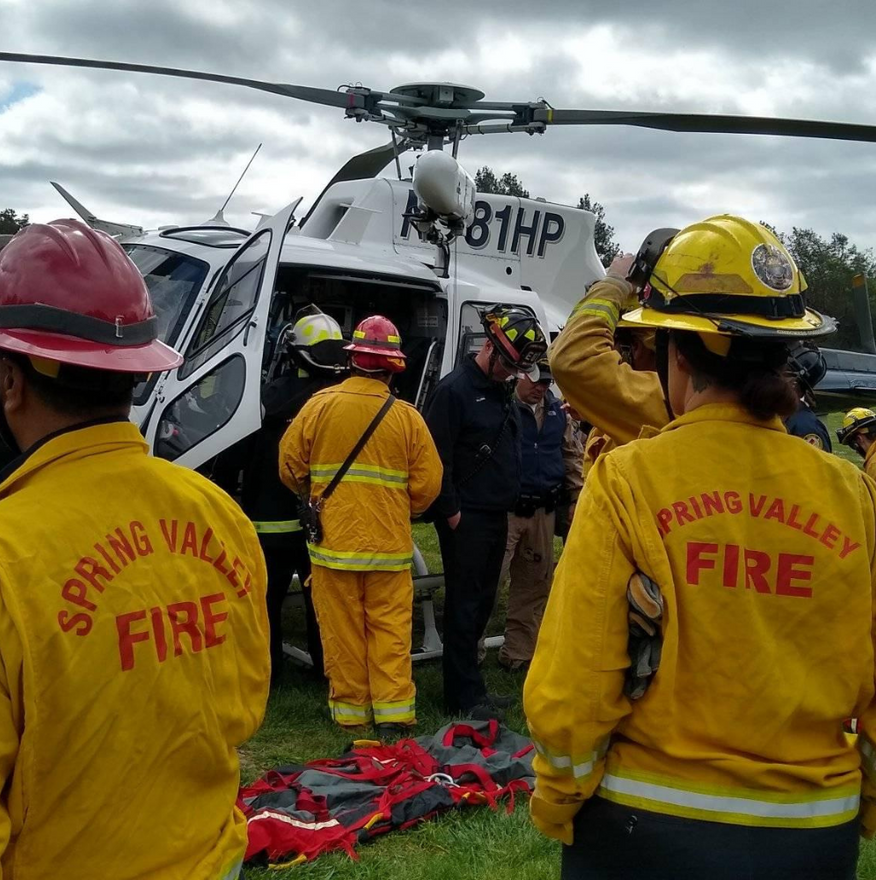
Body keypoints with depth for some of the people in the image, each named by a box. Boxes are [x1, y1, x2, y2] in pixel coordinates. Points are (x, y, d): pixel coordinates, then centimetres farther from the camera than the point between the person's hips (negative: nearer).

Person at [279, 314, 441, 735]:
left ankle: (350, 709, 16)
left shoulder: (320, 405, -4)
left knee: (342, 629, 9)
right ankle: (392, 712, 7)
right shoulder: (407, 416, -5)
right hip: (390, 544, 0)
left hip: (333, 541, 0)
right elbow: (427, 484, -3)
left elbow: (291, 464, 3)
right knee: (390, 629, 7)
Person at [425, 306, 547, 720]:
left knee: (482, 603, 13)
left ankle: (468, 685, 23)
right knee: (464, 605, -3)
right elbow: (437, 456, -18)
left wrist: (507, 503, 15)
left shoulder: (503, 391, 14)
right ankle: (465, 696, 4)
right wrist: (450, 511, -16)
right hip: (466, 519, -9)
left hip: (496, 516, 9)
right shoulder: (455, 389, -13)